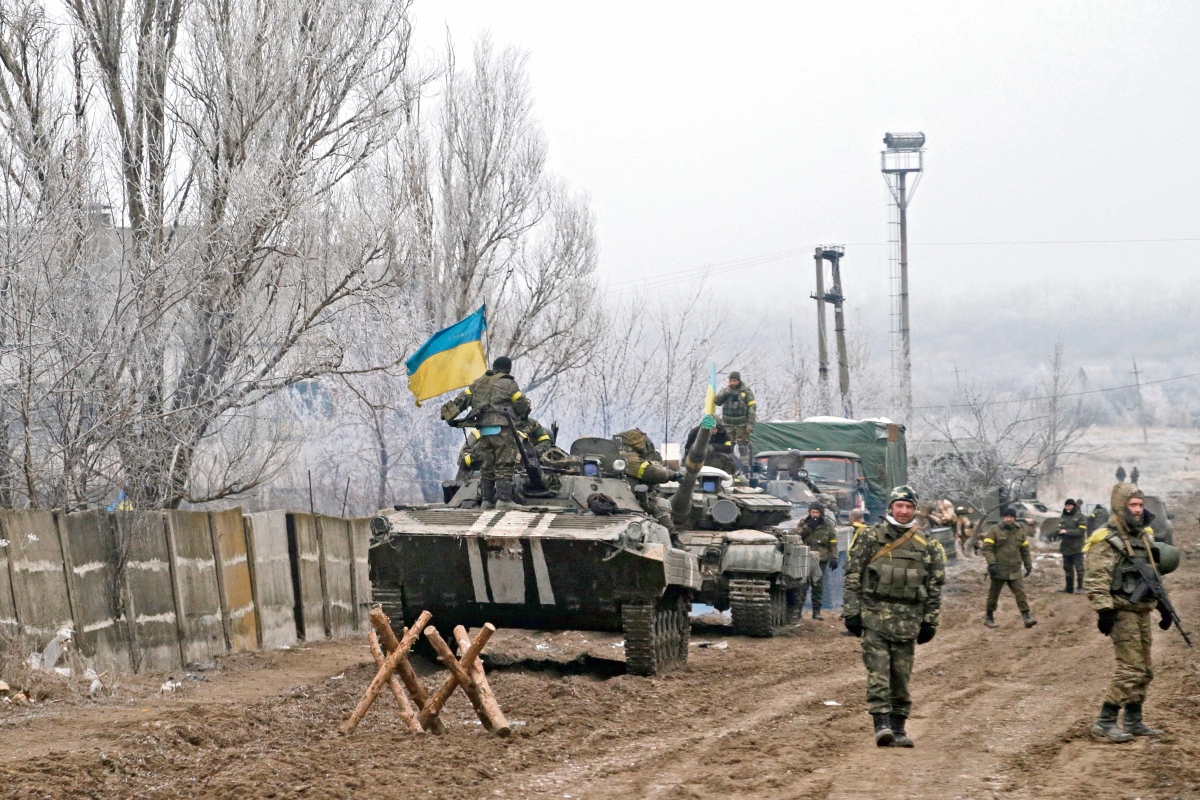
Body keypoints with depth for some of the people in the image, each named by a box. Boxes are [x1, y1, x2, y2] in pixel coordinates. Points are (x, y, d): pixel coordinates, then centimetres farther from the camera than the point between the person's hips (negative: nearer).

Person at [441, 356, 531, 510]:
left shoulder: (478, 383, 15)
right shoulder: (508, 383, -1)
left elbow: (463, 398, 14)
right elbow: (521, 403, 2)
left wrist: (449, 414, 18)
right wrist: (524, 413, 24)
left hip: (483, 428, 6)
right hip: (501, 427, -6)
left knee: (486, 465, 11)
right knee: (504, 465, -5)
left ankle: (487, 499, 10)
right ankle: (503, 499, -12)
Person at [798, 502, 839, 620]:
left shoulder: (828, 524, 5)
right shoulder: (804, 523, 6)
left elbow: (833, 542, 6)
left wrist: (834, 558, 0)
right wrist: (808, 527, -15)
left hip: (821, 559, 1)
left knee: (818, 586, 4)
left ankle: (816, 611, 8)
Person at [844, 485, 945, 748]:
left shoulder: (925, 545, 8)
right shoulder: (871, 539, 2)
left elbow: (935, 586, 11)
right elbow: (852, 576, 2)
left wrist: (930, 622, 6)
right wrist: (851, 612, -5)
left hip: (908, 621, 2)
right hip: (875, 616, -2)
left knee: (901, 677, 5)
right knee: (878, 673, -11)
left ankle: (898, 727, 12)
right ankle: (882, 724, -12)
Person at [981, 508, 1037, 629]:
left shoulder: (1020, 531, 10)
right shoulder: (995, 531, -4)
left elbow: (1025, 550, 18)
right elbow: (987, 548, -9)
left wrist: (1028, 565, 13)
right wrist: (991, 563, -19)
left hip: (1014, 571, 3)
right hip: (999, 570, -3)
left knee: (1020, 593, -6)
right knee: (994, 594, 6)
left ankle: (1026, 616, -9)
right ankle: (989, 617, 19)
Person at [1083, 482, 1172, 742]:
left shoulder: (1143, 536, 14)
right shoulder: (1106, 540, -13)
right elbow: (1094, 581, -19)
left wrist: (1163, 605, 20)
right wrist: (1104, 611, -25)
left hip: (1142, 611, 9)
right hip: (1122, 612, -9)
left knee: (1145, 670, 11)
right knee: (1130, 669, -12)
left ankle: (1134, 721, 19)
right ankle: (1105, 722, -7)